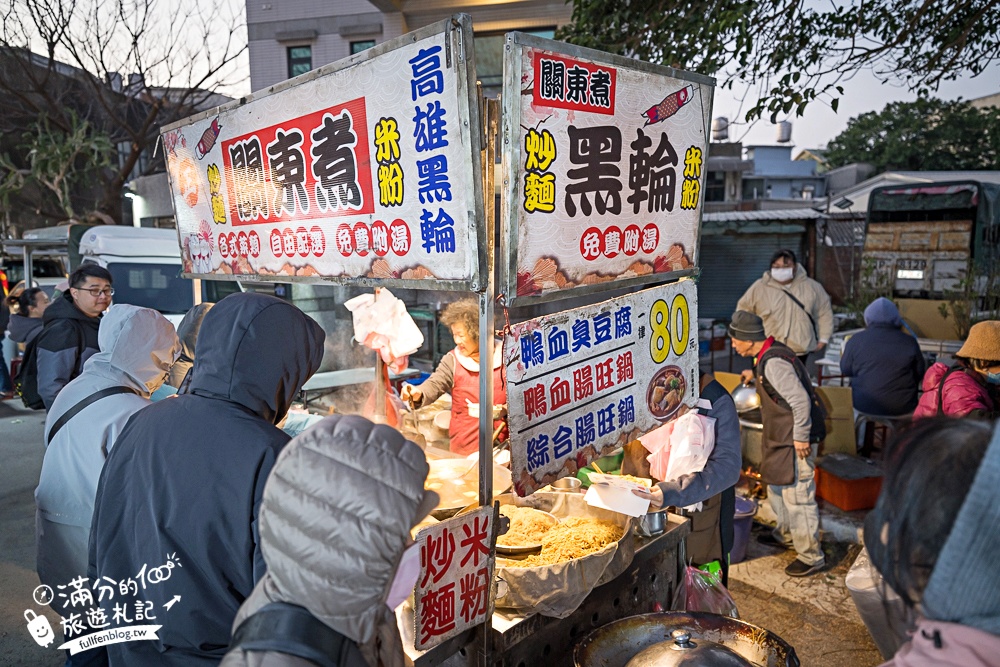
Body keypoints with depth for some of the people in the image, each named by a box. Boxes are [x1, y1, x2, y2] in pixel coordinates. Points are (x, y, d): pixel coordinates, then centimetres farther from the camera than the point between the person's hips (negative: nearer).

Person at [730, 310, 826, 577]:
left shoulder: (773, 362, -26)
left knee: (797, 496, -2)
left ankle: (810, 556, 13)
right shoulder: (768, 356, 5)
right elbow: (786, 380, 21)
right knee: (776, 486, 25)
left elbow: (800, 400, -27)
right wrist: (755, 374, 22)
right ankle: (785, 534, 45)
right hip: (780, 436, 11)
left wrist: (801, 437, -23)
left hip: (795, 439, -11)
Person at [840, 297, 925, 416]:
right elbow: (919, 375, 8)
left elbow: (845, 371, 5)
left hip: (863, 406, -1)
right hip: (902, 407, 1)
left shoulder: (856, 340, -7)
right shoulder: (909, 342, -5)